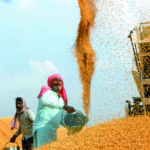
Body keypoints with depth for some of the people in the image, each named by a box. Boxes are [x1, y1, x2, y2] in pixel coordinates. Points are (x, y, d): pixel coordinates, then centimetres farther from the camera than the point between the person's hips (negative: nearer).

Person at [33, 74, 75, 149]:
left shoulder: (62, 100, 24)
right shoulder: (46, 91, 4)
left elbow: (62, 120, 23)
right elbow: (44, 100, -22)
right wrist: (64, 106, -28)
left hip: (53, 131, 7)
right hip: (42, 129, -7)